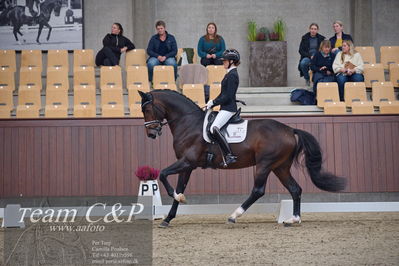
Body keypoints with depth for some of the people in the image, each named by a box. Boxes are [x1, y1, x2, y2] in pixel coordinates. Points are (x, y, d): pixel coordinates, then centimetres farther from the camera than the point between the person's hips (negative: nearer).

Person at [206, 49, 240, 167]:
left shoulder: (232, 75, -14)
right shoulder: (230, 74, 17)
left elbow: (228, 96, -20)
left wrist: (213, 103, -12)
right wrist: (212, 102, 12)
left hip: (228, 108, -11)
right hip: (226, 108, 11)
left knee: (214, 128, -26)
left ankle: (229, 155, -29)